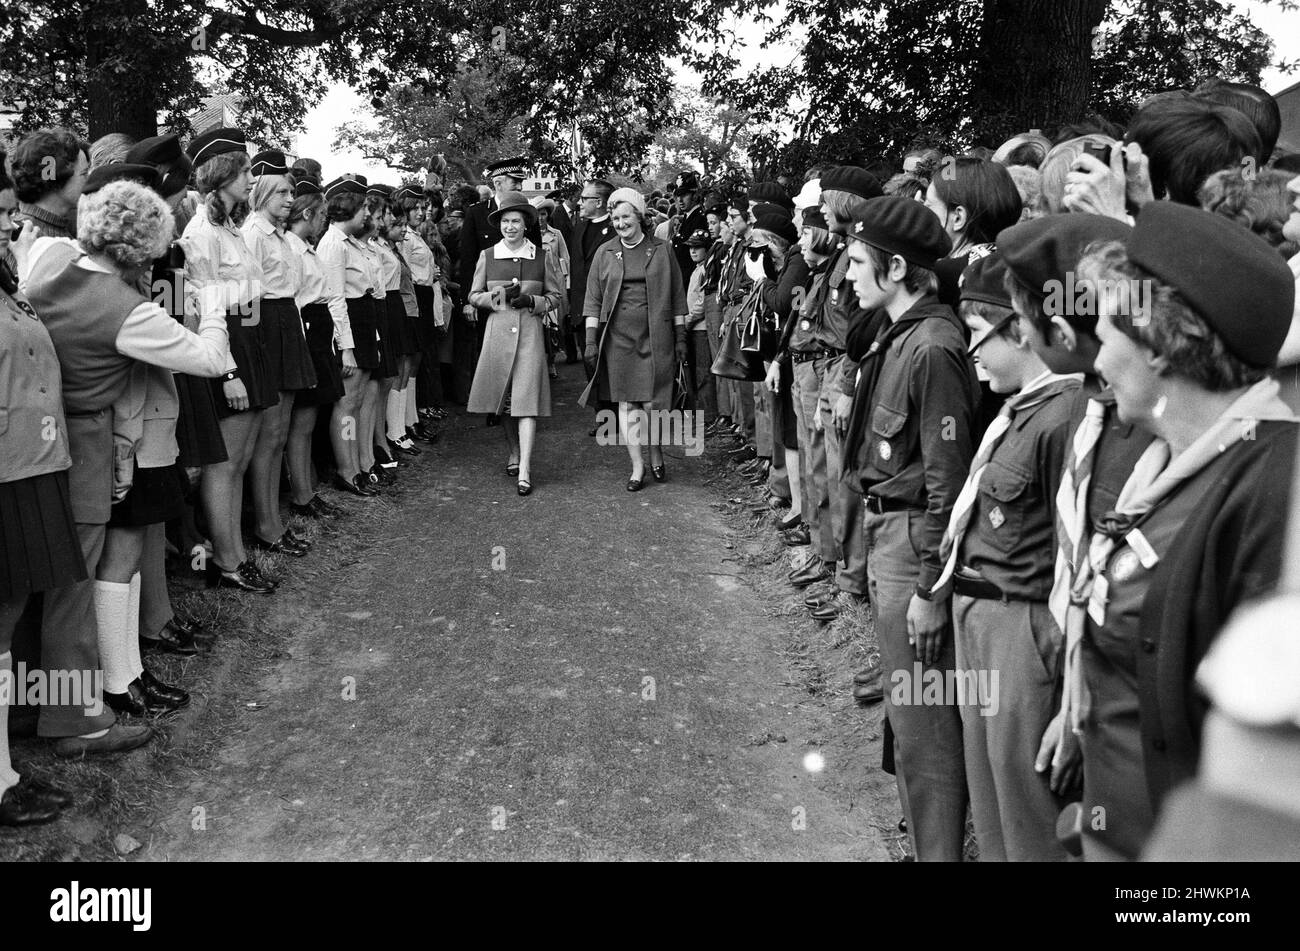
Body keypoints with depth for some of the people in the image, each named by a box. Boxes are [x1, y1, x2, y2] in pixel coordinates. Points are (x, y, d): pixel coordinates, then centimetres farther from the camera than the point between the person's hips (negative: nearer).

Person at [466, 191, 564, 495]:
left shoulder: (542, 257, 3)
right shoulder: (487, 256, 6)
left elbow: (555, 296, 9)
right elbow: (474, 296, 9)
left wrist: (532, 301, -10)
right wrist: (501, 295, -9)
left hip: (530, 332, -2)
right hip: (498, 330, 2)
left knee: (526, 398, -10)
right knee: (503, 398, 9)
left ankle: (524, 469, -12)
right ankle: (514, 453, 29)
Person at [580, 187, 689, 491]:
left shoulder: (662, 250, 4)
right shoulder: (605, 253, 6)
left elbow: (677, 298, 6)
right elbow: (593, 300, 7)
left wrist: (681, 338, 2)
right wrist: (591, 340, 0)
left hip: (655, 336, -1)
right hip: (618, 337, 1)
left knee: (653, 401, -2)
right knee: (626, 402, 1)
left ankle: (656, 455, 21)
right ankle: (637, 466, 8)